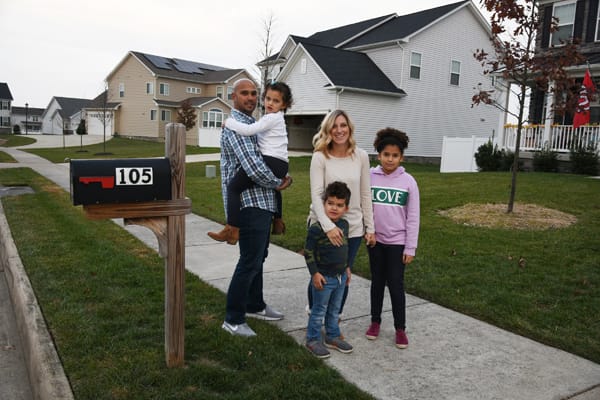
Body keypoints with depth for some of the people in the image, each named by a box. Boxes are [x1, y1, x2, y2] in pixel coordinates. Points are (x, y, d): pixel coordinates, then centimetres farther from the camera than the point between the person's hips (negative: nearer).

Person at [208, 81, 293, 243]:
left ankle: (231, 230, -20)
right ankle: (278, 221, 52)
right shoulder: (276, 118, 23)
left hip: (270, 161, -11)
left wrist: (229, 122, -3)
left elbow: (248, 130, -16)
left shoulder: (272, 118, -8)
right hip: (281, 164, 11)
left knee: (233, 186, -13)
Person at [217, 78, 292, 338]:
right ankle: (233, 319, 9)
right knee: (250, 262, -4)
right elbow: (254, 168, -27)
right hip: (250, 204, -10)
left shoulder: (251, 123, 17)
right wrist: (278, 183, -10)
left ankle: (254, 306, 35)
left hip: (262, 202, 10)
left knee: (258, 257, 20)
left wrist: (279, 178, 5)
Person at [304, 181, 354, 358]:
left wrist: (346, 267, 18)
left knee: (335, 310, 20)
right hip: (323, 277, -6)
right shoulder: (316, 228, -20)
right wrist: (315, 273, -17)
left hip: (340, 276, 7)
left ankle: (333, 336, 35)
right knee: (319, 310, 7)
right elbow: (308, 252, -15)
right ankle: (313, 339, 23)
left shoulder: (344, 225, 3)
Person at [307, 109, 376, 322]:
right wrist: (328, 226, -27)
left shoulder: (361, 156, -2)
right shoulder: (320, 157, -10)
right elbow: (316, 195, -16)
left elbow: (365, 195, 3)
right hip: (324, 226, -2)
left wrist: (370, 227, 3)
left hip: (353, 227, 2)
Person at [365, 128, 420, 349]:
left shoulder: (408, 181, -6)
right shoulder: (370, 177, -3)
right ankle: (375, 321, 30)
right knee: (377, 281, 14)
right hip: (375, 240, 2)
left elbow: (413, 217, -4)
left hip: (397, 242, -2)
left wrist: (410, 248, -5)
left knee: (396, 284, 4)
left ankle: (400, 328, 19)